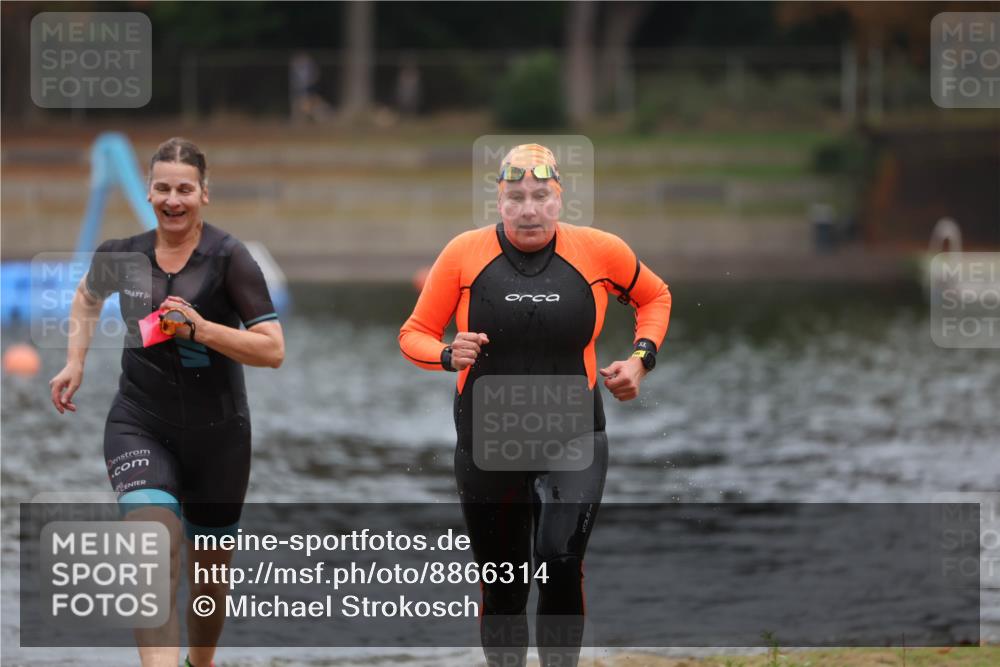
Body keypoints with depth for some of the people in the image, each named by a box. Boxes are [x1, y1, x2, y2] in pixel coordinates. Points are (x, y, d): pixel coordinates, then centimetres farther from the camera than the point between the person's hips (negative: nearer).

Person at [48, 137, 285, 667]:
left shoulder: (228, 258, -10)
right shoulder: (122, 254, -1)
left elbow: (273, 349, -14)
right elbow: (87, 297, 24)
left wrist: (201, 329, -25)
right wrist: (75, 361, 12)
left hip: (218, 434, 0)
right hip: (139, 426, 0)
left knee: (210, 569, 15)